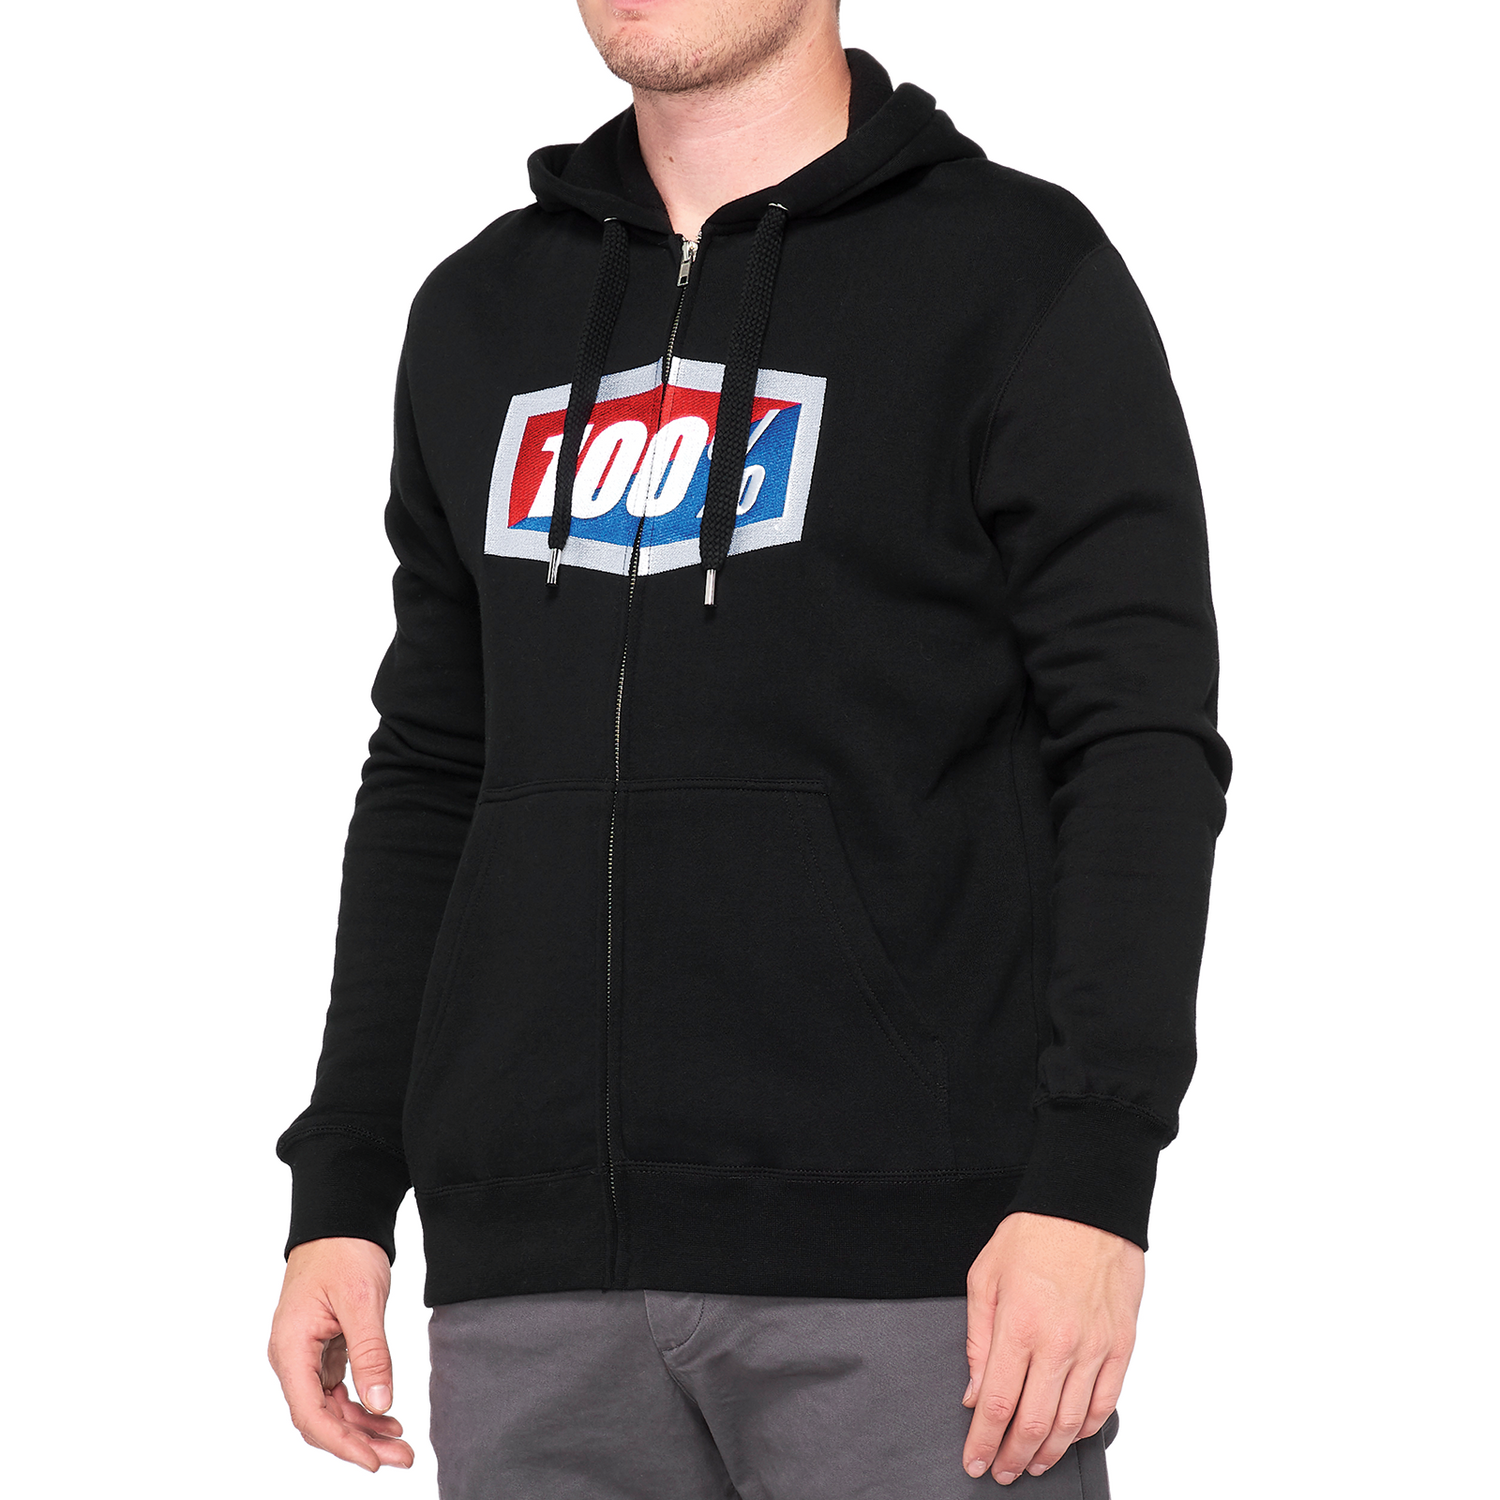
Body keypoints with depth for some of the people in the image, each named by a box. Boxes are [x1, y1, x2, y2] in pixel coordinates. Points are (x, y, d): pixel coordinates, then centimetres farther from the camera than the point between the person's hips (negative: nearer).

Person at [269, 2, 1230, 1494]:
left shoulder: (1017, 268, -1)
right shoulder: (479, 315, 16)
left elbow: (1141, 751, -7)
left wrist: (1092, 1184, -17)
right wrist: (343, 1193, 13)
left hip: (908, 1254, -5)